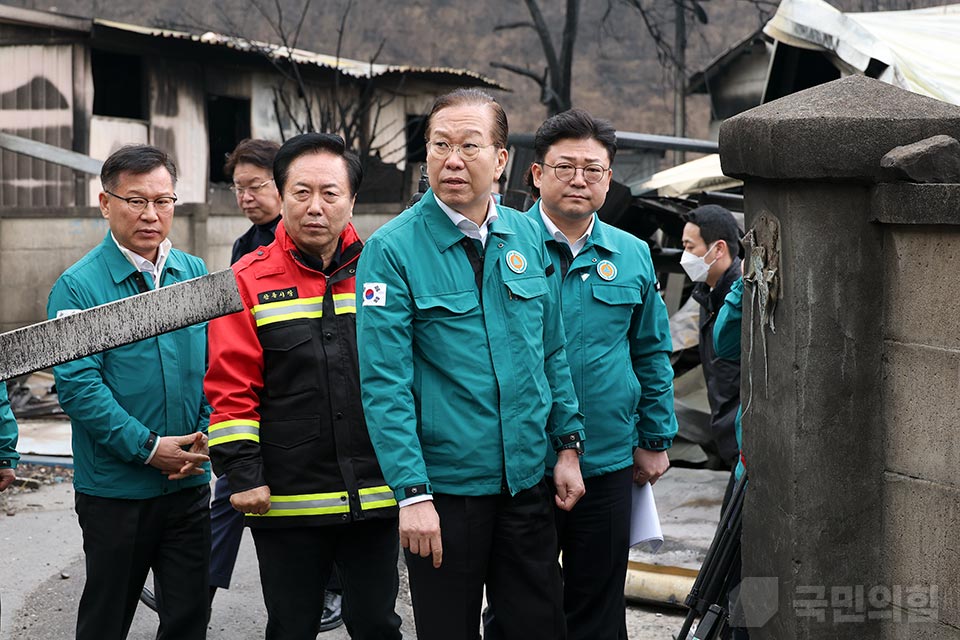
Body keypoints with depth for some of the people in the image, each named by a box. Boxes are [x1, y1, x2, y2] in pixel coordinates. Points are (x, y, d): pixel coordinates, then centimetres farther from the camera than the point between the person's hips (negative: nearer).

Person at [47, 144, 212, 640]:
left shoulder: (196, 275, 5)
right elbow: (77, 385, -16)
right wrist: (149, 447, -19)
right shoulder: (79, 286, -9)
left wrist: (204, 436, -8)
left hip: (189, 483, 4)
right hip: (114, 490, -4)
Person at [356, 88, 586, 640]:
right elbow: (385, 383, -14)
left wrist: (569, 446, 8)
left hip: (527, 481, 4)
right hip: (444, 486, -4)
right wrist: (412, 493, -19)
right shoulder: (393, 250, -11)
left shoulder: (528, 237, 5)